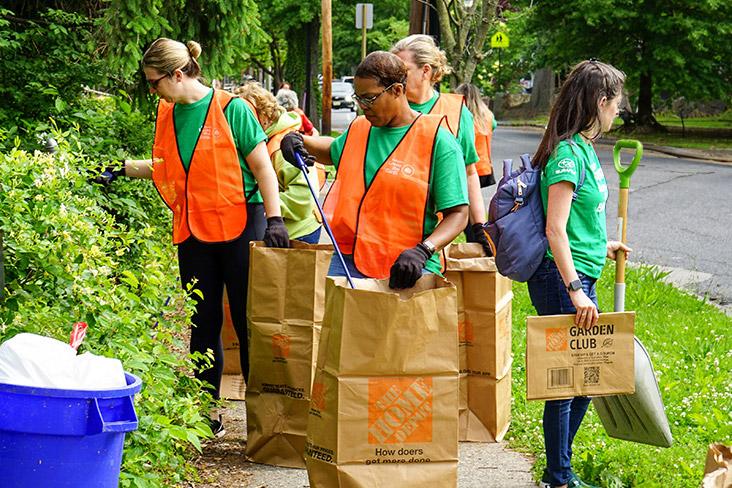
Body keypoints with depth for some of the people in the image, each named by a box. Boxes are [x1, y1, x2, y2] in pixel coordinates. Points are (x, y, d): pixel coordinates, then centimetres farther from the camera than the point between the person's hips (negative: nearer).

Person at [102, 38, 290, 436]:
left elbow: (262, 167, -7)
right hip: (193, 234, 6)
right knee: (203, 325, 8)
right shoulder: (168, 115, 8)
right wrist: (125, 168, 17)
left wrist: (273, 218, -14)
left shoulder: (231, 109, -9)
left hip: (240, 227, -5)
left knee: (248, 324, -1)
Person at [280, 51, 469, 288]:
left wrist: (422, 251, -22)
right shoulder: (359, 128, 14)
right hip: (348, 262, 5)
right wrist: (299, 141, 17)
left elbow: (457, 214, -7)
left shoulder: (438, 141, -5)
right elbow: (333, 151, 38)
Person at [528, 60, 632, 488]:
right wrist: (575, 290, -27)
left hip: (580, 276, 10)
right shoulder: (568, 153, -16)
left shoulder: (583, 148, 13)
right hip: (562, 278, -10)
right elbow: (555, 229, -22)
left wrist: (602, 247, 36)